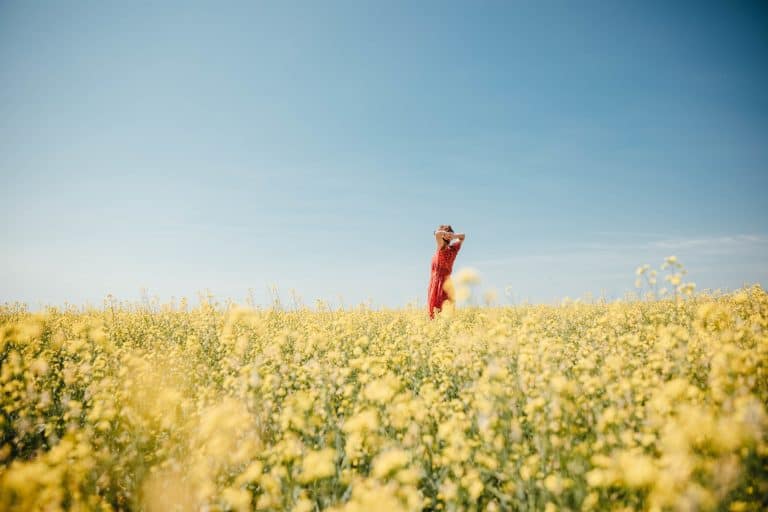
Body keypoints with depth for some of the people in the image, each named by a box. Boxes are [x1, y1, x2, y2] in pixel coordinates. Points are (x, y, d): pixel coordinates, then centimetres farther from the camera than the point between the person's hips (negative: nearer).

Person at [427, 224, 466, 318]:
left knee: (437, 312, -11)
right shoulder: (454, 248, 7)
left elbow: (438, 233, -27)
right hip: (447, 283, 7)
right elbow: (462, 236, 24)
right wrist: (453, 236, 5)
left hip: (438, 283, -7)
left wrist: (446, 233, -10)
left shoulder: (442, 249, -11)